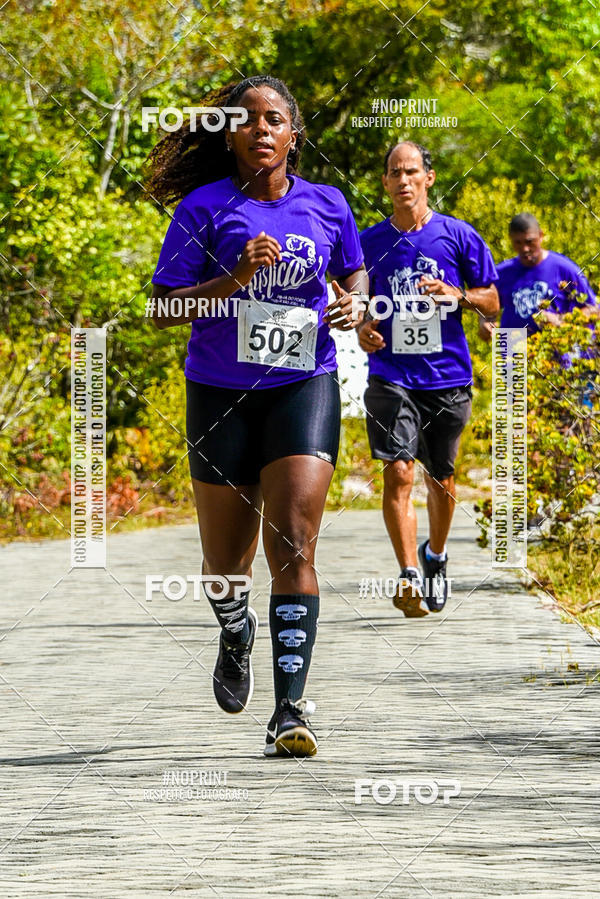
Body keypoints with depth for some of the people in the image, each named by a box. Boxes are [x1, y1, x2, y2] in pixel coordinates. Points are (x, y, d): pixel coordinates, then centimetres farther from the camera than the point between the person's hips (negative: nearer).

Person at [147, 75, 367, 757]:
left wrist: (350, 303, 0)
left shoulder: (326, 205, 3)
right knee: (226, 562, 10)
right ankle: (235, 630, 47)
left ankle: (289, 711, -18)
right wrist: (236, 278, -21)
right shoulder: (205, 208, -5)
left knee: (293, 549, -16)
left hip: (305, 388, 0)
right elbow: (164, 310, -7)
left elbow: (353, 271, 23)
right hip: (220, 394, 0)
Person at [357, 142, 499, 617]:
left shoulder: (459, 236, 2)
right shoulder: (369, 242, 5)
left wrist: (456, 295, -13)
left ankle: (436, 556, 38)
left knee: (441, 479, 13)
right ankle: (410, 576, -19)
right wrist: (362, 328, -4)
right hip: (392, 377, -1)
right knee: (398, 473, -16)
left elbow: (492, 303, 6)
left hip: (448, 377, 1)